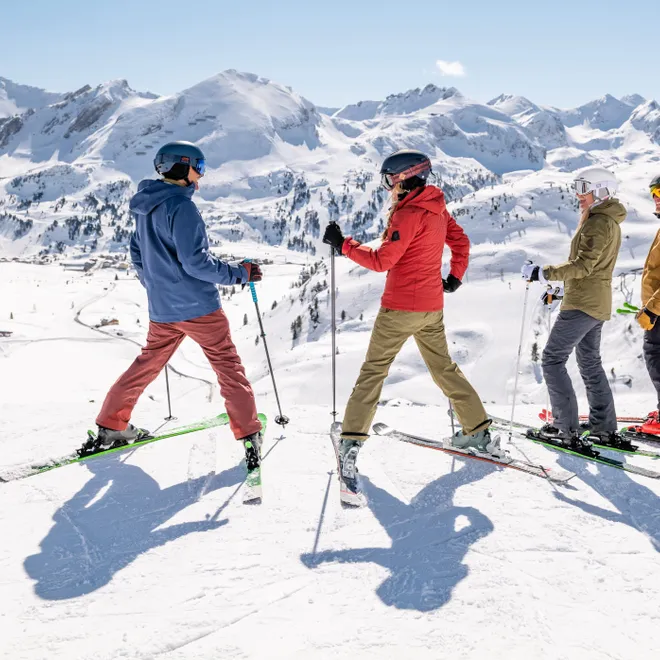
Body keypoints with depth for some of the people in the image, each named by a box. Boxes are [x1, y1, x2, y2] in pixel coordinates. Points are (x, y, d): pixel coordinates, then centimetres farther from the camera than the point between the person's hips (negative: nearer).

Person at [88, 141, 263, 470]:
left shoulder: (147, 207, 10)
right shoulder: (181, 206, -16)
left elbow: (137, 254, 20)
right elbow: (195, 261, -21)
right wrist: (239, 273, -13)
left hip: (161, 308, 8)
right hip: (198, 306, -8)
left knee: (148, 363, 20)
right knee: (228, 366, 2)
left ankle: (111, 426, 26)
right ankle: (249, 436, 2)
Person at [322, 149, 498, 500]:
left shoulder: (408, 214, -18)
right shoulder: (437, 208, 7)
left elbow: (381, 261, -19)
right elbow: (461, 241, 18)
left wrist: (343, 244, -12)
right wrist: (455, 277, 26)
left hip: (400, 307, -7)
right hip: (432, 307, 7)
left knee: (373, 370, -1)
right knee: (444, 367, 18)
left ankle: (351, 441, -4)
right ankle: (478, 432, 21)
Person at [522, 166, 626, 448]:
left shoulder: (599, 223, -16)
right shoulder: (609, 222, 16)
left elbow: (583, 265, -24)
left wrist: (544, 273, -24)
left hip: (582, 303, -11)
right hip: (597, 304, 11)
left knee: (552, 359, -6)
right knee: (590, 362, 18)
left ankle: (567, 428, -6)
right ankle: (605, 428, 23)